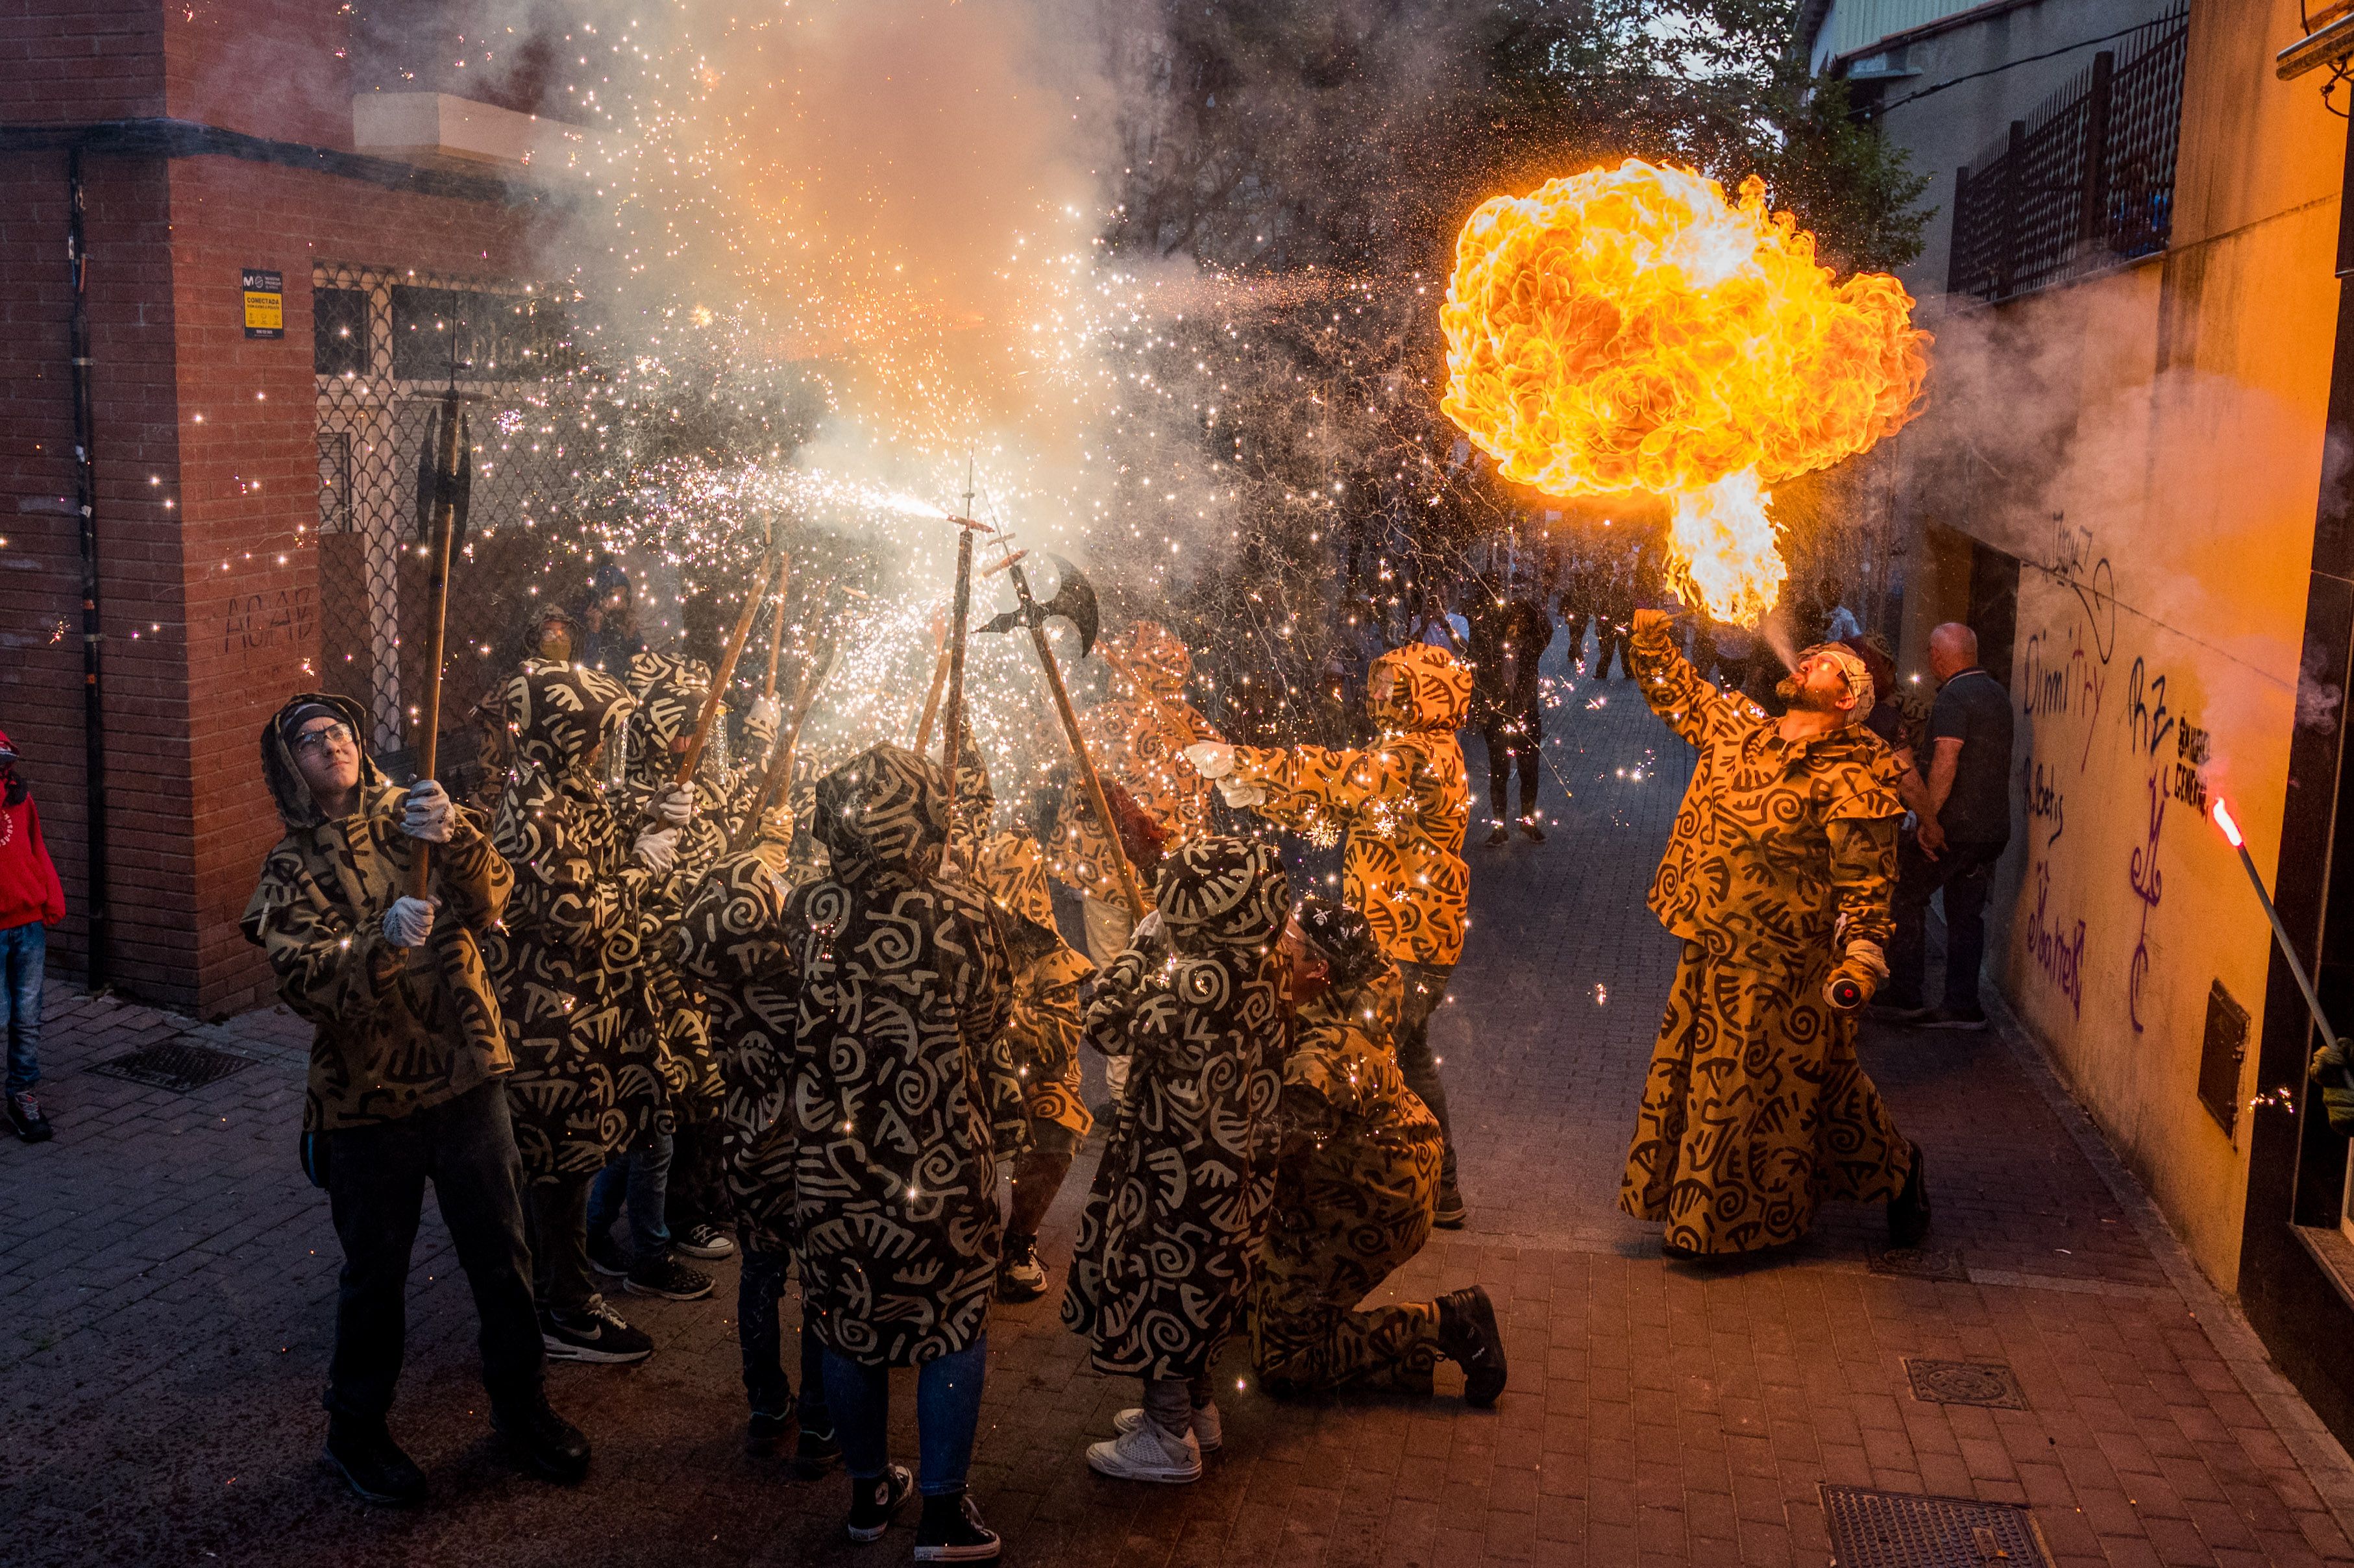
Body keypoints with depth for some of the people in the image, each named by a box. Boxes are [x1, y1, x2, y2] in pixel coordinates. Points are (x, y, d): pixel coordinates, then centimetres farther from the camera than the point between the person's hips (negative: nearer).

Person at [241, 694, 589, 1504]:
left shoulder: (411, 815, 1)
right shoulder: (291, 871, -3)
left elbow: (488, 898, -15)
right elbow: (308, 982, -18)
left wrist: (453, 838, -36)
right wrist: (384, 944, -37)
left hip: (466, 1079, 2)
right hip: (368, 1100, -2)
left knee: (501, 1254, 12)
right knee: (374, 1274, 11)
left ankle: (521, 1403, 32)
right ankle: (357, 1430, 31)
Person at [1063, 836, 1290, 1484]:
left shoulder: (1201, 979, -30)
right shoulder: (1262, 963, -4)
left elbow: (1109, 1027, -22)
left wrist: (1142, 945, -14)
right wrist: (1161, 947, 4)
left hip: (1178, 1165, -8)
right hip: (1236, 1162, 9)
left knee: (1158, 1290, 8)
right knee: (1199, 1285, 25)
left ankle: (1168, 1441, 22)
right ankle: (1194, 1407, 42)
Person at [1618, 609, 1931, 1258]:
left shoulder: (1850, 777, -13)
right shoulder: (1736, 731, 7)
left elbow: (1865, 881, -16)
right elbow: (1676, 691, 21)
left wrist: (1861, 958, -25)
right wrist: (1649, 633, 12)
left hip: (1780, 970, -7)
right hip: (1710, 957, 7)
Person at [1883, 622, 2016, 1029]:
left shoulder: (1953, 698, -15)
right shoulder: (1997, 693, 14)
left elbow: (1945, 763, -26)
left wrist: (1929, 821, -23)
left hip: (1958, 824, -8)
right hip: (1995, 825, 8)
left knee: (1905, 893, 5)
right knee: (1967, 911, 12)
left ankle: (1904, 995, 6)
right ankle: (1963, 1006, 12)